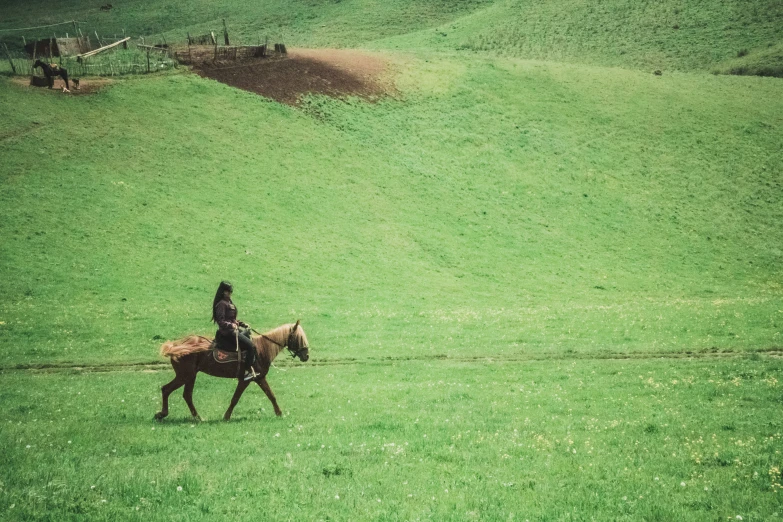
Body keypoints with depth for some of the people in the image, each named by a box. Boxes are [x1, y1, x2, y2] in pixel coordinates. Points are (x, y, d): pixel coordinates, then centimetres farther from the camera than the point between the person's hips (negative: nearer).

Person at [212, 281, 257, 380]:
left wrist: (242, 324, 17)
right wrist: (231, 325, -37)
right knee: (251, 346, -19)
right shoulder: (221, 304, -15)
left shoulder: (228, 302, 15)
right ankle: (248, 371, -17)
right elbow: (221, 321, -23)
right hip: (227, 333, -11)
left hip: (234, 330, 11)